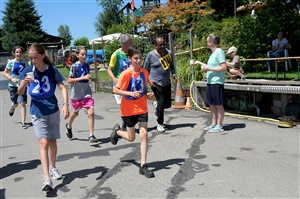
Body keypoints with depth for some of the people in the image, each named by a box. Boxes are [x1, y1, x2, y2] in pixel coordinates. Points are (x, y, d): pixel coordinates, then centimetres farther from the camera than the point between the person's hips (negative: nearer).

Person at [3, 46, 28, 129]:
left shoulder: (24, 62, 1)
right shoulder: (11, 62, -7)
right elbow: (5, 73, -3)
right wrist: (11, 79, -19)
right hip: (13, 86, -1)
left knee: (23, 103, -10)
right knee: (15, 103, 11)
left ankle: (23, 122, -6)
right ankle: (12, 108, 50)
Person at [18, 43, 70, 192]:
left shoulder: (52, 69, -7)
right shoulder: (28, 70, -5)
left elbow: (62, 87, -6)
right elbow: (20, 93, -1)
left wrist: (65, 104, -19)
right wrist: (24, 83, -22)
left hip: (53, 110, 1)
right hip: (37, 112, -1)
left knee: (52, 141, 13)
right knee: (43, 142, -10)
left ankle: (52, 167, 35)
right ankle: (47, 179, -12)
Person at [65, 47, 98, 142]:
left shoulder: (87, 65, 3)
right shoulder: (74, 66, -13)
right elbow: (70, 80, -18)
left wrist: (91, 79, 0)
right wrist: (83, 78, -27)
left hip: (86, 93, 3)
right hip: (76, 94, -3)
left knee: (91, 112, -13)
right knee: (75, 113, 18)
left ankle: (91, 136, -7)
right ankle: (69, 126, 50)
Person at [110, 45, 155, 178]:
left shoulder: (144, 72, -1)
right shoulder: (126, 73, -15)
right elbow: (115, 90, -14)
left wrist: (148, 94, -7)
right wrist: (130, 93, -27)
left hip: (142, 109, 3)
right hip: (128, 110, -3)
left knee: (144, 134, -7)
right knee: (131, 138, 10)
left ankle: (143, 166, 2)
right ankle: (117, 131, 44)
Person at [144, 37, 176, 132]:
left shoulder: (169, 53, 5)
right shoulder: (151, 55, -7)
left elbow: (171, 66, 18)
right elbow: (145, 69, 1)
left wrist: (173, 74, 1)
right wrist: (149, 80, -12)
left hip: (167, 83, 5)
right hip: (156, 83, -5)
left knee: (168, 104, 7)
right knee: (162, 101, -10)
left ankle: (156, 104, 41)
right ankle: (160, 124, 8)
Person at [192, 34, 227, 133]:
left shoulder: (219, 52, -11)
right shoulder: (213, 53, 16)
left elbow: (224, 68, -17)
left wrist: (208, 68, -17)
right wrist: (200, 63, 32)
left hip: (217, 83, -9)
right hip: (210, 82, 9)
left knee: (218, 105, -1)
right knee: (212, 104, 13)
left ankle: (219, 126, 6)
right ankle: (214, 124, 23)